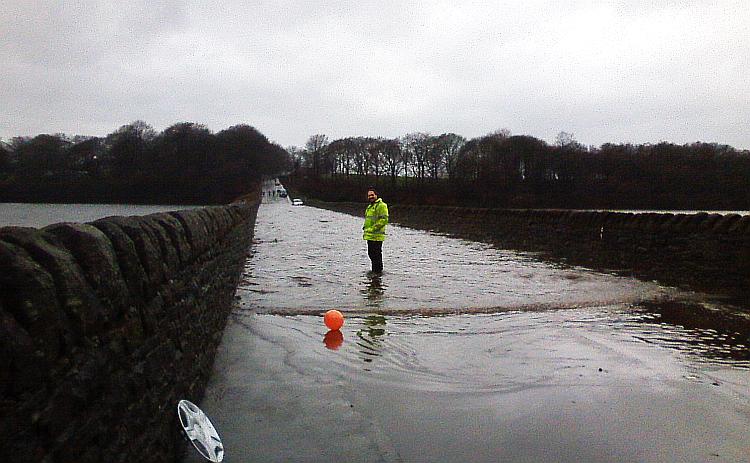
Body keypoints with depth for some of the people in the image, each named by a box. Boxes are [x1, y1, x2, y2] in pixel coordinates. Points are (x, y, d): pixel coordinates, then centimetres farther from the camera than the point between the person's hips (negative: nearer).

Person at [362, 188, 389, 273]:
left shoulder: (381, 206, -10)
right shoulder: (369, 206, 20)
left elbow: (384, 219, -18)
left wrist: (373, 228, -19)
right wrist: (365, 229, 15)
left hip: (377, 236, -10)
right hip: (369, 235, 10)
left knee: (376, 254, -6)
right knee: (371, 253, 15)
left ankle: (378, 271, 0)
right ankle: (374, 270, 26)